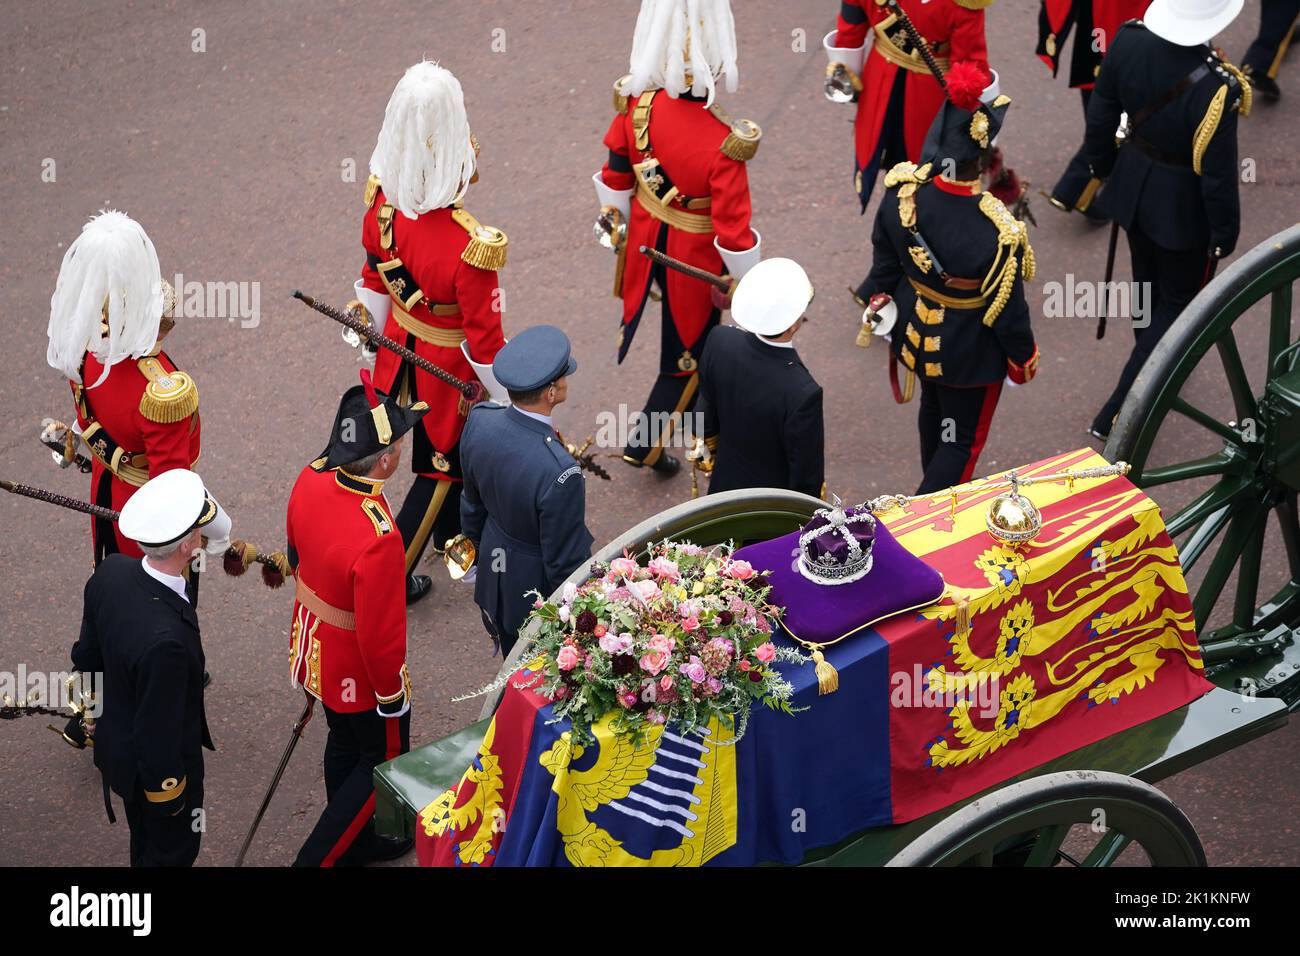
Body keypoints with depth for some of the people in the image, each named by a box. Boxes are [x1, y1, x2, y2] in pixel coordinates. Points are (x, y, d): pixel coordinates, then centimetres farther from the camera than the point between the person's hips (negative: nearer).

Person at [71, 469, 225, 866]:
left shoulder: (110, 571, -19)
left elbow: (87, 655, 0)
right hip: (157, 768, -7)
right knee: (173, 850, 22)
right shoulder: (166, 639, -43)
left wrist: (96, 712, 19)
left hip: (115, 740, 7)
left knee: (145, 842, 32)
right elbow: (158, 738, -29)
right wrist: (168, 797, -13)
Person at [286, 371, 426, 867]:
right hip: (358, 671, -8)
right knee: (383, 762, 18)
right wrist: (393, 696, -12)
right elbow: (380, 636, -29)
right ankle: (319, 858, 27)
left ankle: (355, 841, 51)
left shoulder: (311, 478, -17)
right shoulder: (377, 539, -41)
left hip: (313, 646, 8)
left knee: (345, 743, 29)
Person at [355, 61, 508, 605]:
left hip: (401, 349, 6)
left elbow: (374, 282, 0)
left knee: (442, 445, 32)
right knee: (441, 467, 19)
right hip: (448, 368, -6)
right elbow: (484, 341, -25)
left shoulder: (383, 203, -19)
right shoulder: (471, 245, -38)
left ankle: (451, 533, 57)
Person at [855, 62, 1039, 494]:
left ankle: (936, 489, 57)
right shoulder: (998, 232, -38)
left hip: (916, 331, 6)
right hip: (970, 352, -6)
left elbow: (885, 261, -4)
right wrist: (1023, 357, -2)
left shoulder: (901, 190, -25)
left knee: (933, 411, 32)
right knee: (962, 439, 17)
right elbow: (1007, 309, -22)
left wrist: (877, 297, 17)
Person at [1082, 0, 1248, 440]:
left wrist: (1104, 167, 16)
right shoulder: (1215, 87, -35)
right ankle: (1116, 415, 18)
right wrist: (1225, 235, -5)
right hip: (1184, 208, -5)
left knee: (1147, 286, 29)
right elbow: (1218, 174, -23)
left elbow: (1100, 118, -4)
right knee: (1177, 303, 17)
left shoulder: (1129, 41, -20)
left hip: (1135, 188, 5)